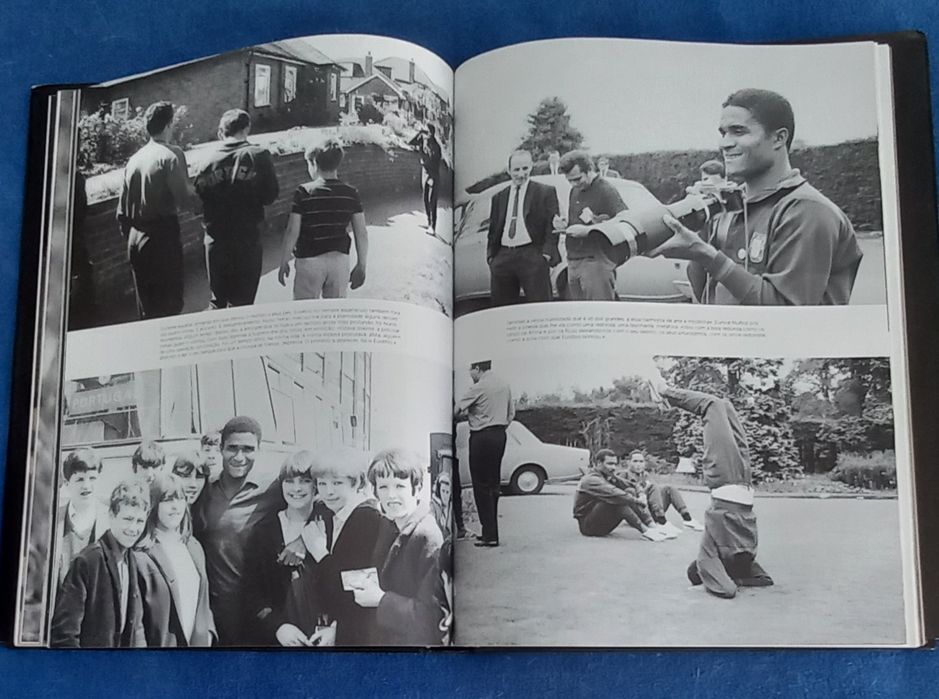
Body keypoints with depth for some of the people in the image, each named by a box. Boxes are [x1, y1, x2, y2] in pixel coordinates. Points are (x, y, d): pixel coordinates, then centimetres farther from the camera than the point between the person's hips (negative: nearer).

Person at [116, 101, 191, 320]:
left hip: (135, 238, 7)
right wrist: (191, 184, 4)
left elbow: (122, 211, 12)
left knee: (146, 306, 15)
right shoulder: (171, 155, -10)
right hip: (163, 236, -7)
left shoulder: (134, 159, 9)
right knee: (170, 303, -1)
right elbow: (183, 200, -15)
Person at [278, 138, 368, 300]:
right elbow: (361, 233, -1)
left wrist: (284, 263, 0)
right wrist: (361, 266, 8)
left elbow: (292, 231, -10)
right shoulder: (350, 193, -1)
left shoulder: (304, 192, -10)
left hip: (310, 260, -3)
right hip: (340, 260, 3)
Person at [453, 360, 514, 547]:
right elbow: (511, 413, 16)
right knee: (494, 483, 13)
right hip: (500, 435, 8)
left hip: (482, 437, -8)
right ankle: (491, 530, 19)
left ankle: (489, 535, -4)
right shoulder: (504, 386, 11)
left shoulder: (478, 388, -13)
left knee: (482, 486, -3)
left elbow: (456, 411, -9)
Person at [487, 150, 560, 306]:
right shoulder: (499, 197, 19)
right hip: (503, 257, 4)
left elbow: (552, 225, -1)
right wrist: (491, 256, 7)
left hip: (532, 257, -4)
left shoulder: (546, 192, 6)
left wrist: (547, 253, -12)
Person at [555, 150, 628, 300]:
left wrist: (587, 231, -21)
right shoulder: (575, 191, 18)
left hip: (596, 262, -8)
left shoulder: (606, 191, -9)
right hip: (573, 263, 8)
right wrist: (564, 224, 5)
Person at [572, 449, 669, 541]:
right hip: (588, 525, -9)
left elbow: (628, 486, 7)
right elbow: (612, 493, -32)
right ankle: (645, 531, -33)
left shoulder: (608, 476, 12)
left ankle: (652, 526, -18)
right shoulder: (591, 480, -18)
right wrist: (635, 500, -31)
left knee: (630, 492, -7)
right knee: (617, 500, -31)